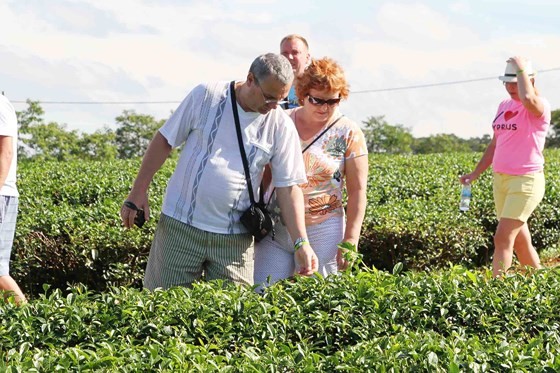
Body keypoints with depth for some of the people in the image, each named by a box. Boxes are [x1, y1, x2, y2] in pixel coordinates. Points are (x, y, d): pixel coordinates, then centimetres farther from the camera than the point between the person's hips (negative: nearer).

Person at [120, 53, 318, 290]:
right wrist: (138, 192, -1)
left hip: (235, 239, 1)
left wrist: (301, 242, -9)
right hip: (180, 225, -1)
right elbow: (164, 141, 2)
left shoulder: (281, 126, -2)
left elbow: (289, 188, -1)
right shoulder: (207, 96, -5)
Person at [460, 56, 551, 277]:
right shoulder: (504, 106, 14)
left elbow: (528, 99, -36)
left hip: (526, 181, -8)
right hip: (501, 179, 8)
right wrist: (476, 173, 16)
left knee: (502, 239, -15)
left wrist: (522, 69, -21)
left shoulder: (540, 107, -10)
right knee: (519, 241, 12)